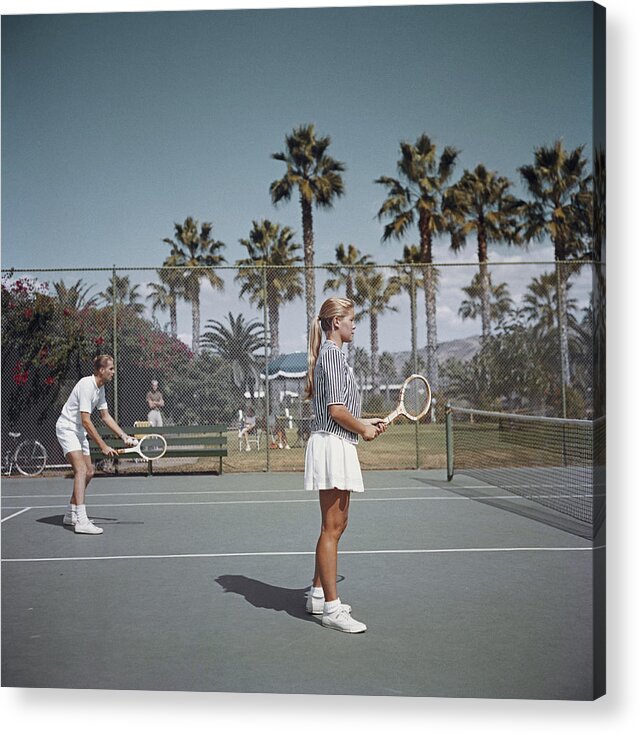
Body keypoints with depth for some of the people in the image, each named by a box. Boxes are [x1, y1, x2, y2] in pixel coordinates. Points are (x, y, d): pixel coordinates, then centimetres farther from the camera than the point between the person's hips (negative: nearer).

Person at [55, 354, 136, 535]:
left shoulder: (100, 388, 6)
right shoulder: (86, 385, -25)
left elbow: (105, 416, 14)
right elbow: (85, 420, -28)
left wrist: (124, 436, 4)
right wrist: (103, 446, -28)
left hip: (79, 432, 10)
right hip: (67, 428, -10)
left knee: (89, 472, 12)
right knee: (81, 470, -22)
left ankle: (70, 515, 24)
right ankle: (81, 521, -30)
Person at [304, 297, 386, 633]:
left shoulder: (332, 355, 19)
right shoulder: (332, 354, -13)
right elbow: (336, 408, -19)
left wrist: (365, 421, 14)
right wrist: (363, 430, -6)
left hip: (338, 445, 11)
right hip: (332, 445, -11)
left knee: (336, 525, 17)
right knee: (331, 528, -7)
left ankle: (318, 594, 27)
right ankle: (331, 608, -3)